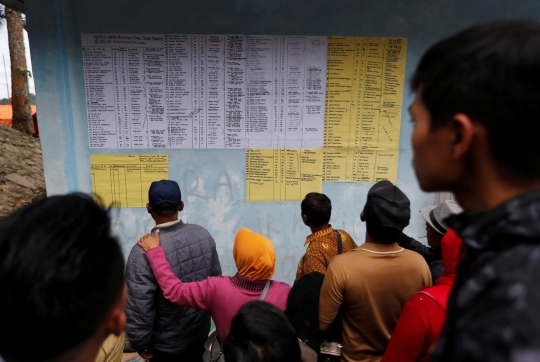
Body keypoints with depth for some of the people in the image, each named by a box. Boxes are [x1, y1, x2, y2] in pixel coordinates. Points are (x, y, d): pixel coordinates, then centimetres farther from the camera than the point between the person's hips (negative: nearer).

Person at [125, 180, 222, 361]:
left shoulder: (144, 252, -28)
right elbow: (216, 279, -2)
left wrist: (140, 344, -6)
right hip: (201, 332, 4)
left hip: (166, 344, -4)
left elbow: (138, 308, -24)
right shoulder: (204, 235, -13)